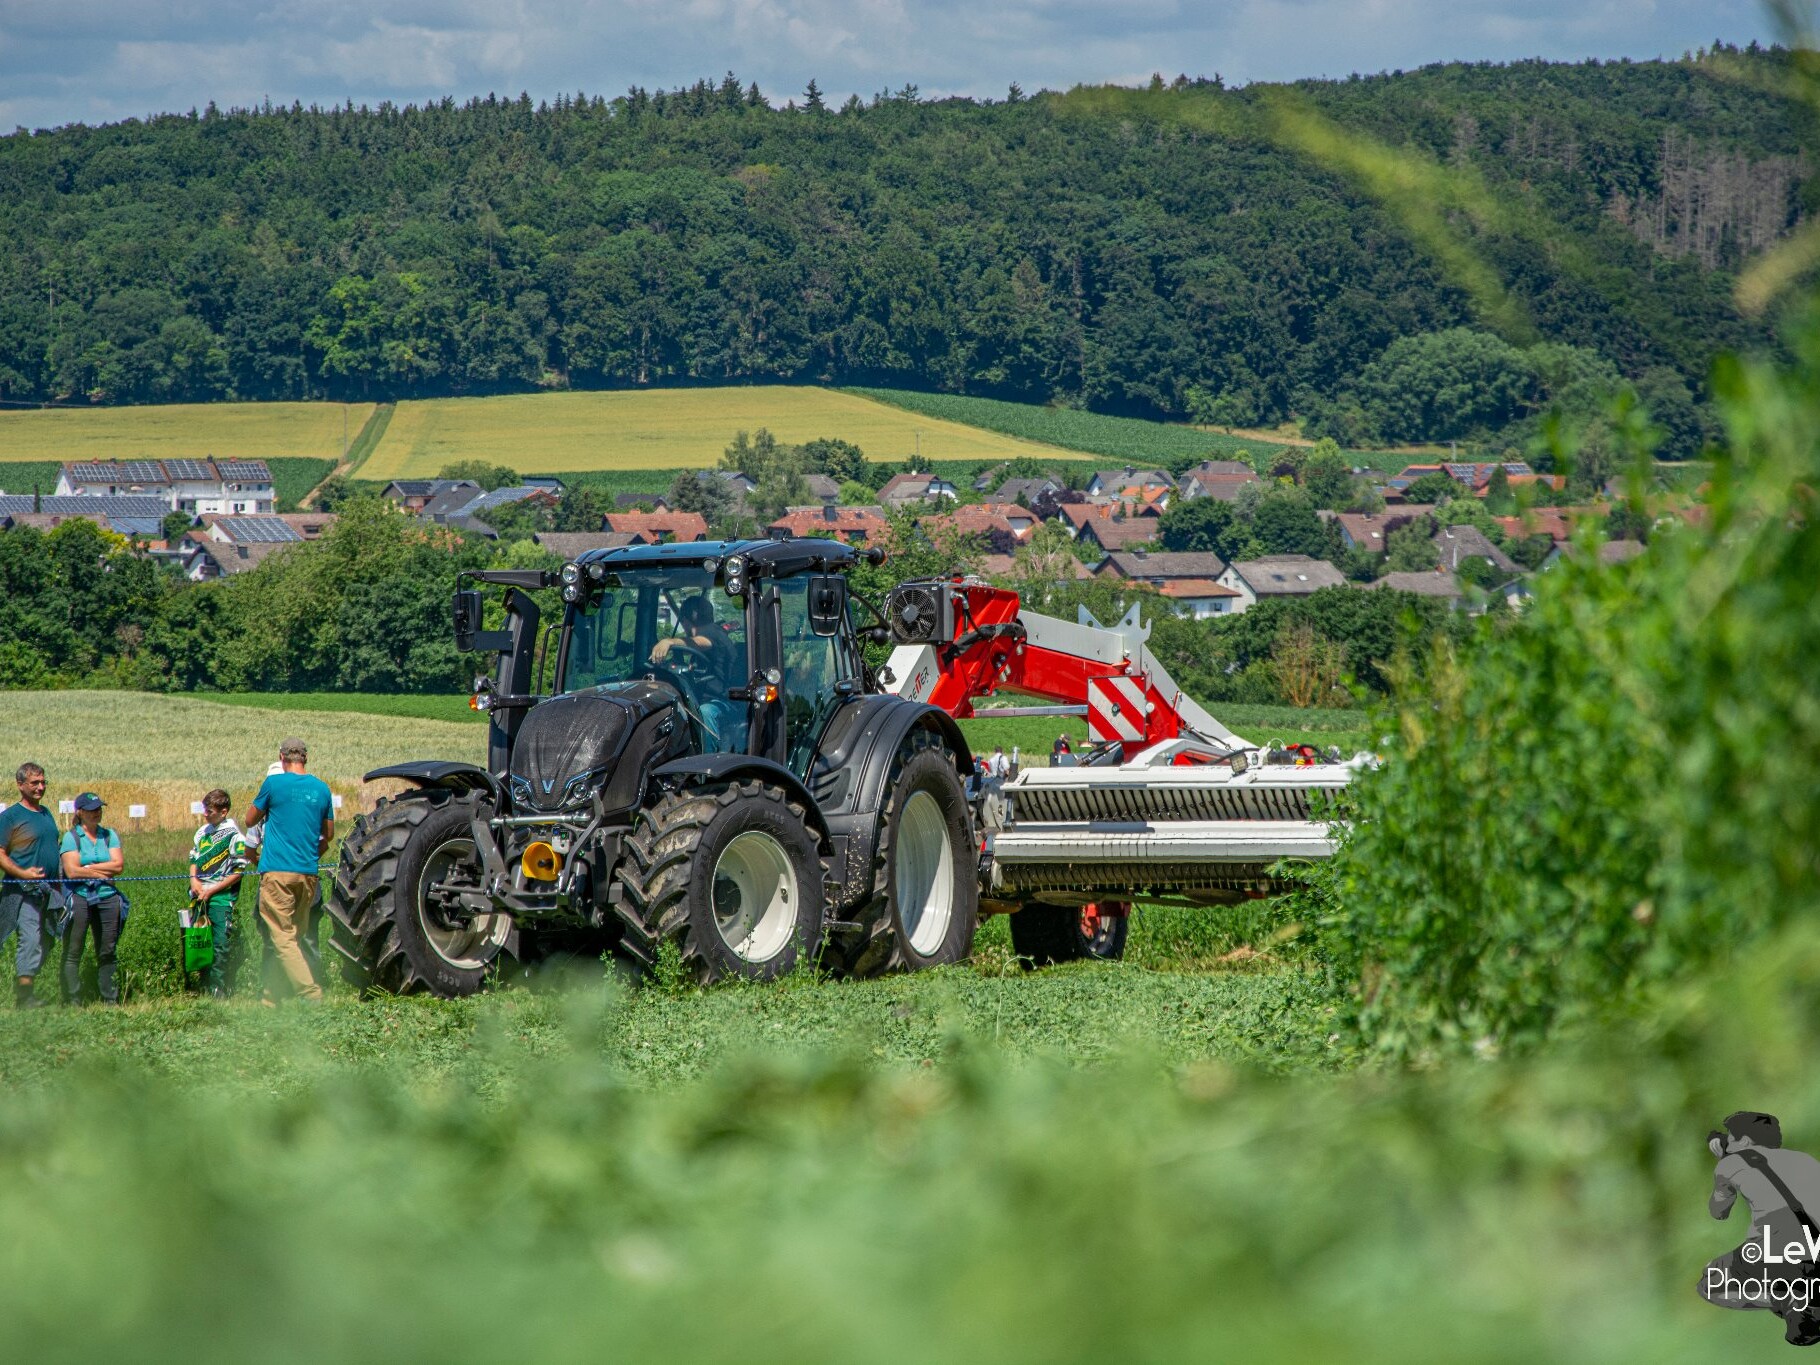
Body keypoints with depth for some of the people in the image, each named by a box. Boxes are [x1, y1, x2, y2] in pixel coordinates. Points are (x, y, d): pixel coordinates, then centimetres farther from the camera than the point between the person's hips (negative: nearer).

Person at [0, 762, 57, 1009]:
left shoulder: (46, 813, 17)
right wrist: (22, 873, -23)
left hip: (48, 888, 8)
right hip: (22, 891, -8)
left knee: (44, 942, 9)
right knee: (31, 938, -17)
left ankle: (21, 988, 15)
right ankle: (24, 994, -18)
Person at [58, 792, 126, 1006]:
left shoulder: (109, 835, 12)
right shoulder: (71, 837, 0)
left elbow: (118, 865, 0)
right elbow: (72, 871, -11)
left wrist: (88, 868, -7)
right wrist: (105, 871, -5)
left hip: (107, 898, 4)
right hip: (79, 898, -4)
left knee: (107, 952, 7)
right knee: (72, 954, -4)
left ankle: (110, 999, 11)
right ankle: (72, 1002, -2)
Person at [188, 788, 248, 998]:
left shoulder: (233, 835, -8)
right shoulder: (203, 831, 12)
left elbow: (238, 872, -9)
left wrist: (212, 890, -12)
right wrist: (193, 878, 2)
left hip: (221, 897, -6)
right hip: (200, 895, 6)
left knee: (221, 945, -8)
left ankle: (217, 991, -6)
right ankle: (205, 986, 15)